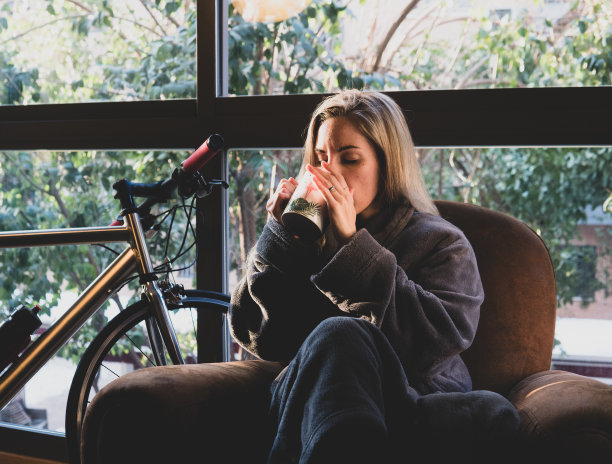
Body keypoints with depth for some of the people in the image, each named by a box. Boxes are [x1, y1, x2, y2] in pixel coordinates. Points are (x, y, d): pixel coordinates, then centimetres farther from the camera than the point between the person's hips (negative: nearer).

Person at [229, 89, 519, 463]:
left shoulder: (441, 242, 15)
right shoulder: (306, 238, 21)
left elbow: (439, 340, -7)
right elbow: (259, 339, 10)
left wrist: (351, 246, -8)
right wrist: (279, 236, 2)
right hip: (308, 398, 0)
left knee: (494, 412, -36)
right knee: (338, 333, -35)